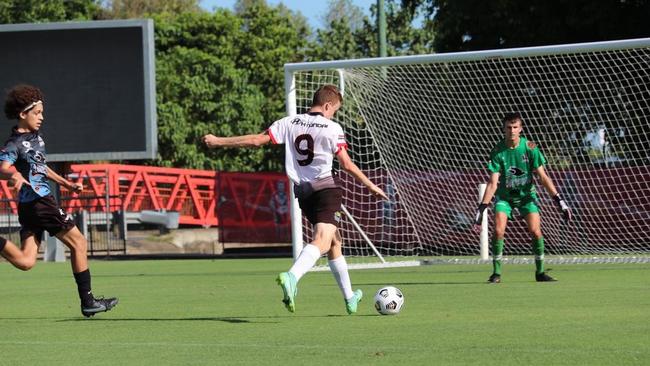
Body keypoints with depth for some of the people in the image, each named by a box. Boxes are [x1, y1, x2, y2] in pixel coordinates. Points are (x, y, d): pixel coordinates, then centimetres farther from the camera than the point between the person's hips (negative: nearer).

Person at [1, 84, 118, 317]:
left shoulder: (35, 137, 16)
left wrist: (67, 184, 32)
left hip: (29, 208, 9)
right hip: (38, 202, -9)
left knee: (25, 261, 0)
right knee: (78, 242, 1)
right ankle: (87, 301, 6)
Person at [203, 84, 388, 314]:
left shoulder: (290, 123, 6)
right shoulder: (332, 128, -5)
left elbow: (258, 140, 1)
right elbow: (347, 164, -7)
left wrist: (218, 142, 8)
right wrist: (371, 186, 3)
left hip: (303, 191, 6)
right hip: (326, 188, -6)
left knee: (334, 241, 20)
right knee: (322, 241, -19)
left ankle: (350, 298, 28)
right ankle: (291, 277, -47)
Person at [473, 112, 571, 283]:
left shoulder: (530, 148, -15)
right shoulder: (498, 151, -16)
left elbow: (543, 177, -12)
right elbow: (493, 183, -16)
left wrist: (559, 200, -17)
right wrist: (481, 208, -23)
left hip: (527, 194, 0)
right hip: (504, 196, 0)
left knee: (535, 231, -14)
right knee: (498, 231, -17)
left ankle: (540, 272, 4)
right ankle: (496, 273, -2)